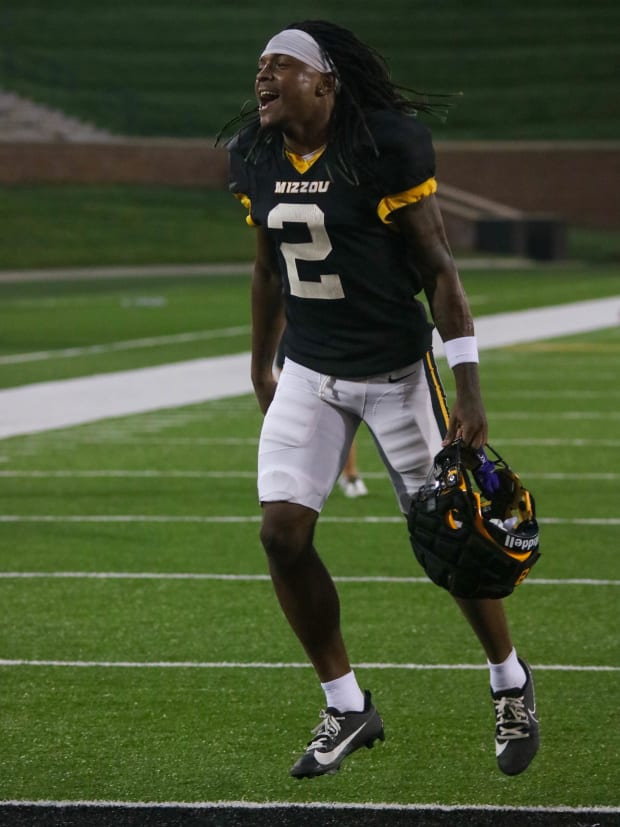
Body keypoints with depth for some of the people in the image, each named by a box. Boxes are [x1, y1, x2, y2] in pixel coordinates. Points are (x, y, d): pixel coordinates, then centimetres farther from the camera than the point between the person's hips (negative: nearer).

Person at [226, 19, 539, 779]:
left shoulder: (386, 147, -18)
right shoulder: (255, 159, 0)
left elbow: (437, 268, -13)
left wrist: (468, 389, -16)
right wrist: (261, 366, 23)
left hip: (396, 369, -5)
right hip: (309, 374, 5)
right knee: (283, 533, -6)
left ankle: (510, 682, 27)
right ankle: (346, 708, 9)